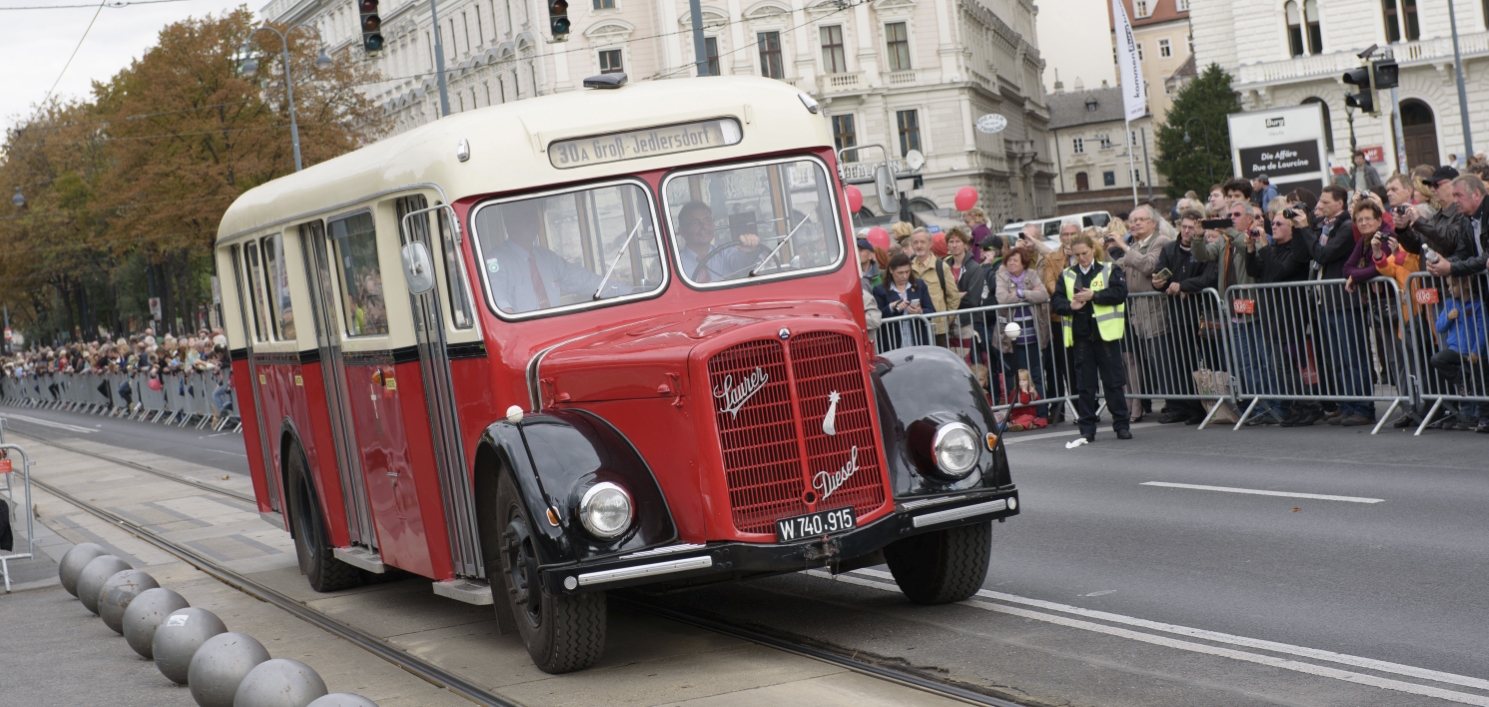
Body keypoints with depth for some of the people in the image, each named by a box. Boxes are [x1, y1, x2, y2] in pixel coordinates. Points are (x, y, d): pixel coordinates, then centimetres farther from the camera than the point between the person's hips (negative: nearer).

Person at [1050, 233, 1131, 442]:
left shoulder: (1110, 271, 4)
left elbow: (1120, 292, -10)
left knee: (1113, 381, 1)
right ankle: (1087, 428, 9)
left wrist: (1094, 295, -16)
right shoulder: (1066, 275, 11)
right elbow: (1055, 301, 5)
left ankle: (1121, 425, 7)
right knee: (1085, 383, 5)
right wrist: (1070, 306, -15)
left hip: (1105, 333, -2)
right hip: (1080, 336, 2)